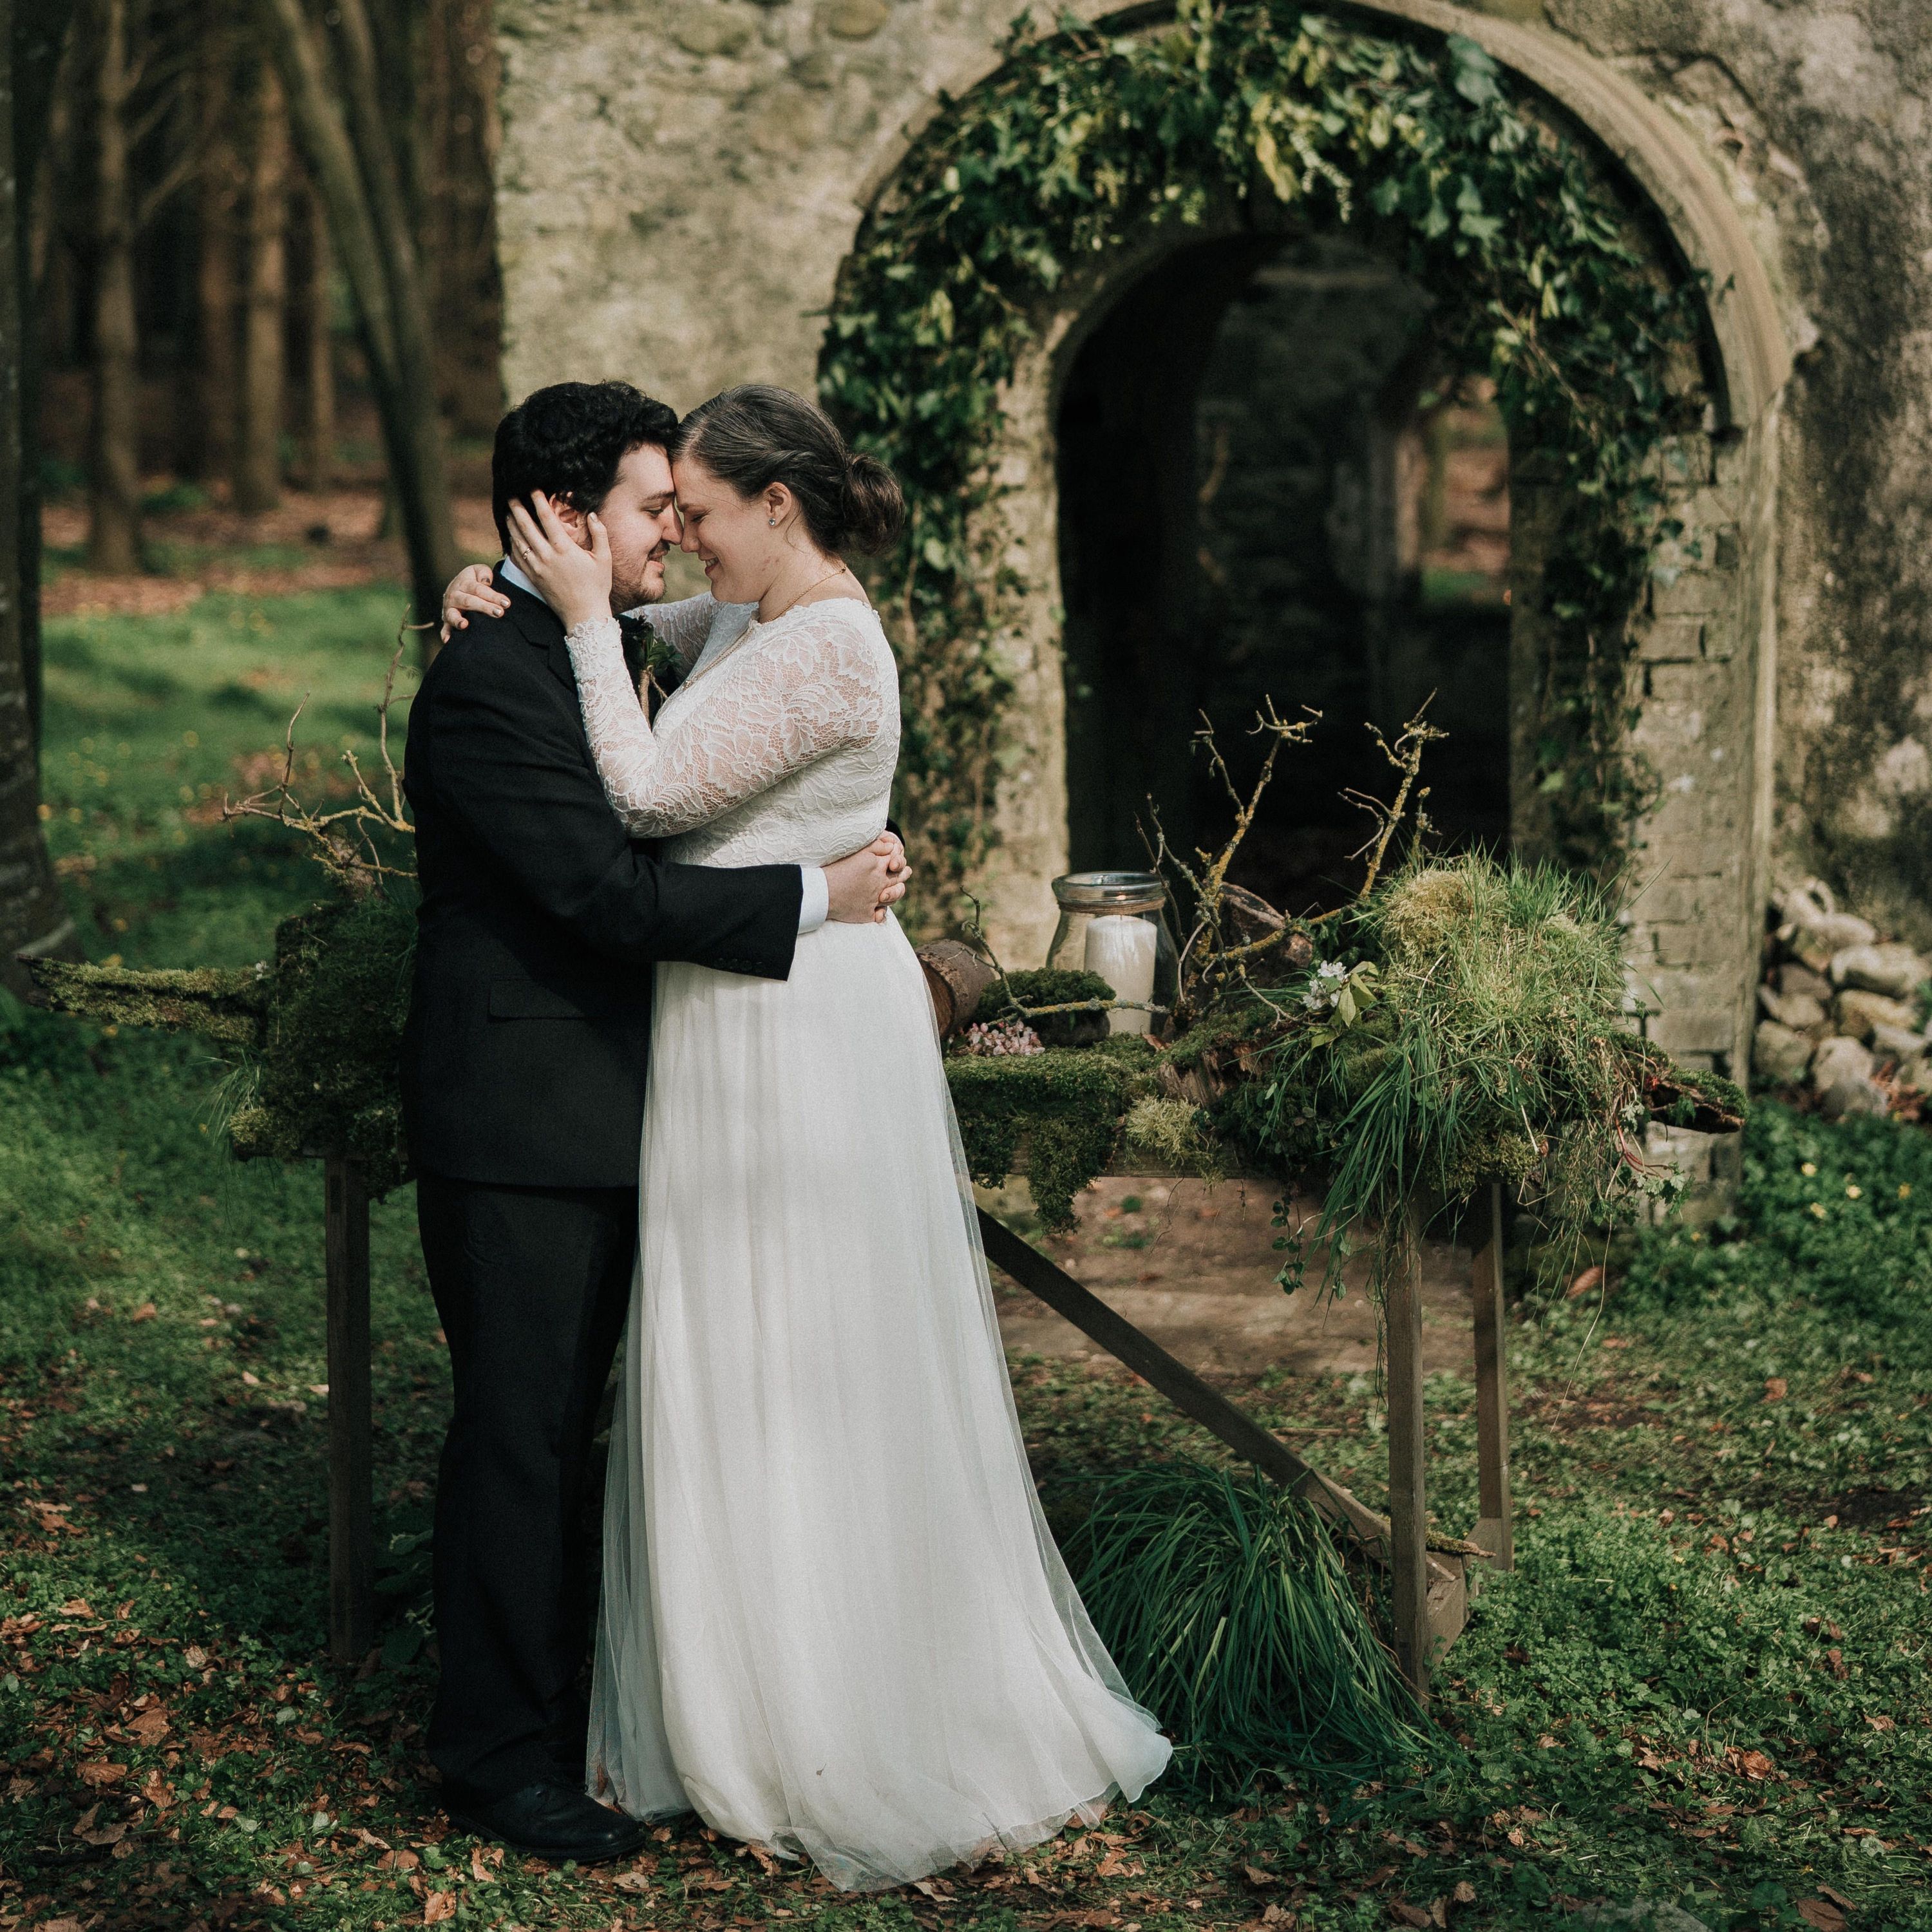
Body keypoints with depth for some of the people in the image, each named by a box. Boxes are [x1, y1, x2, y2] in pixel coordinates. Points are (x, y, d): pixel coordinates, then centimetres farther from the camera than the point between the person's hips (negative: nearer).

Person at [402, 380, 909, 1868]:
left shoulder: (594, 660, 14)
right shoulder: (489, 682, -18)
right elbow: (607, 891, -23)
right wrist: (818, 896, -18)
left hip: (595, 1118, 9)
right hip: (517, 1123, -9)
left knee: (561, 1425, 17)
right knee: (519, 1434, -1)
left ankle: (550, 1704, 28)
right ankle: (499, 1753, 10)